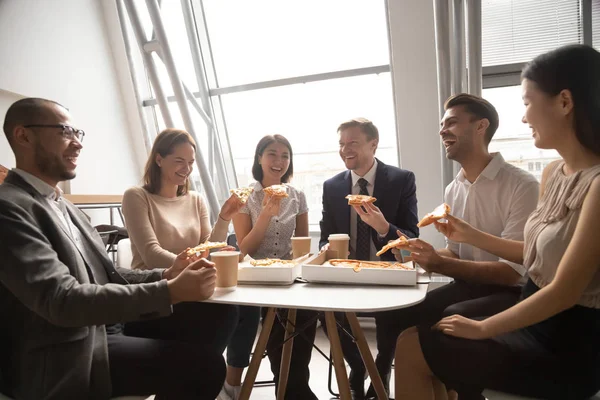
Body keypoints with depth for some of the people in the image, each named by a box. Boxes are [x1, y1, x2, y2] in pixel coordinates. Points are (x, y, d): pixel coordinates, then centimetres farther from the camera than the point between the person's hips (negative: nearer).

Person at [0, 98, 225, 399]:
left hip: (99, 335, 8)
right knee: (202, 363, -19)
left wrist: (167, 274, -6)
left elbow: (107, 277, 11)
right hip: (61, 363, -8)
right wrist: (171, 291, -26)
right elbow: (63, 301, -25)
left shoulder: (62, 206, 14)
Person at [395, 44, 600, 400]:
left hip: (569, 347, -7)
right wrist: (468, 235, 9)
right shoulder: (553, 173, 4)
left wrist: (481, 328, -13)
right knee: (419, 340, 6)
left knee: (411, 349, -7)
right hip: (535, 323, 7)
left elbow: (564, 292, -23)